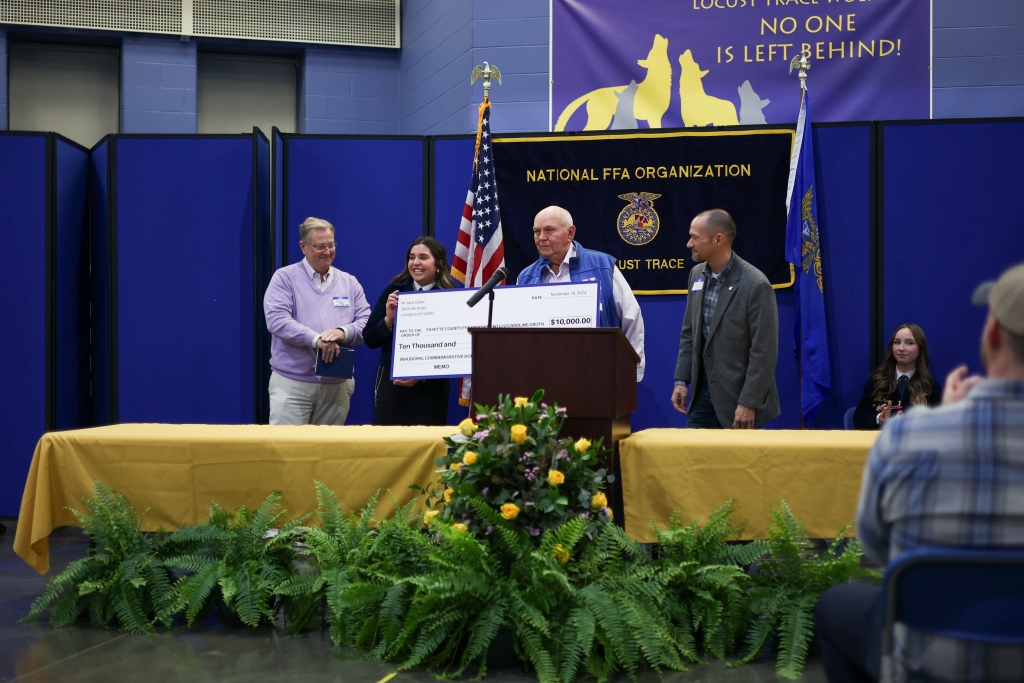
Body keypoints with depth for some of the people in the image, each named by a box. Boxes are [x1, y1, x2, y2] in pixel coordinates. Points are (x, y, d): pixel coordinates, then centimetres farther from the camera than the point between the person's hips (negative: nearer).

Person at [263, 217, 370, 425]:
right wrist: (316, 339, -24)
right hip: (292, 382, -4)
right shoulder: (285, 278, 0)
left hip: (337, 385, 4)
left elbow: (366, 322, 5)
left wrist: (343, 332, -17)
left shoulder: (349, 283, 12)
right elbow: (277, 320, -13)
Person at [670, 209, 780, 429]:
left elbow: (764, 352, -16)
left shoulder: (755, 285, -17)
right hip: (703, 391, 6)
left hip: (739, 394, -6)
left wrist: (749, 403, -17)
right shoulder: (697, 274, 5)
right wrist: (681, 380, 6)